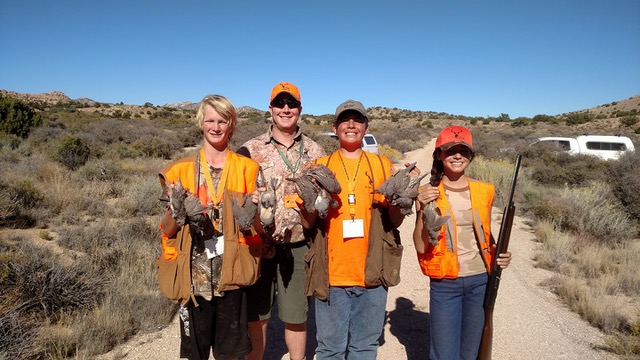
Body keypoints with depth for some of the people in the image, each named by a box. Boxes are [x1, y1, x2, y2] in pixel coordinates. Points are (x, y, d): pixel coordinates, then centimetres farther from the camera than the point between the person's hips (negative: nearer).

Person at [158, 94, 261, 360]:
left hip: (231, 272, 0)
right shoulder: (180, 170, 4)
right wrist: (178, 213, -14)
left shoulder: (247, 168, 4)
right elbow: (168, 226, 6)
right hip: (194, 274, 0)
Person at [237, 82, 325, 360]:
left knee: (296, 316, 13)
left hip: (299, 246, 1)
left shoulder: (315, 152, 6)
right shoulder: (250, 150, 1)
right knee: (256, 316, 11)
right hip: (259, 245, -1)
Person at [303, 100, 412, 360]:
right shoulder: (320, 166, 3)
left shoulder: (383, 165, 5)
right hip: (330, 275, -1)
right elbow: (308, 223, 1)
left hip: (372, 274, 1)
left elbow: (395, 222, 5)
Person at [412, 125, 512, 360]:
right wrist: (423, 211, -23)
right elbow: (421, 246, -10)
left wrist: (498, 253, -4)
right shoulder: (428, 194, -5)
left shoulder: (484, 191, 3)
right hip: (445, 284, -3)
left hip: (480, 281, 3)